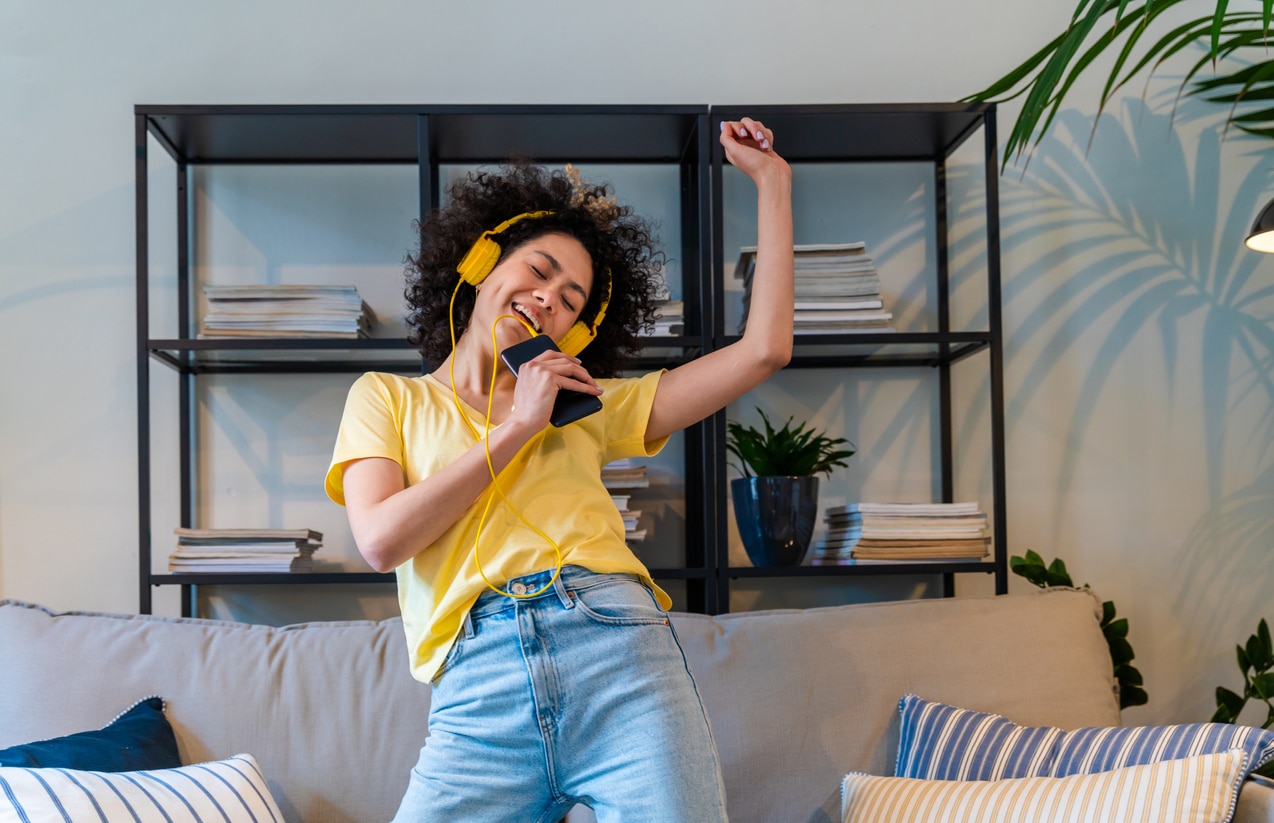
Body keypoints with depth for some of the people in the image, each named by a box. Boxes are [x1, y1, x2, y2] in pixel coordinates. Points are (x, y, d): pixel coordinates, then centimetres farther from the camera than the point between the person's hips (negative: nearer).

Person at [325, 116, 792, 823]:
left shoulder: (587, 405, 21)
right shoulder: (386, 398, 18)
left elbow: (764, 349, 16)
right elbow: (382, 541, 0)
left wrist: (772, 183, 18)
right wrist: (516, 427, 2)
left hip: (621, 657, 2)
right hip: (478, 695, -1)